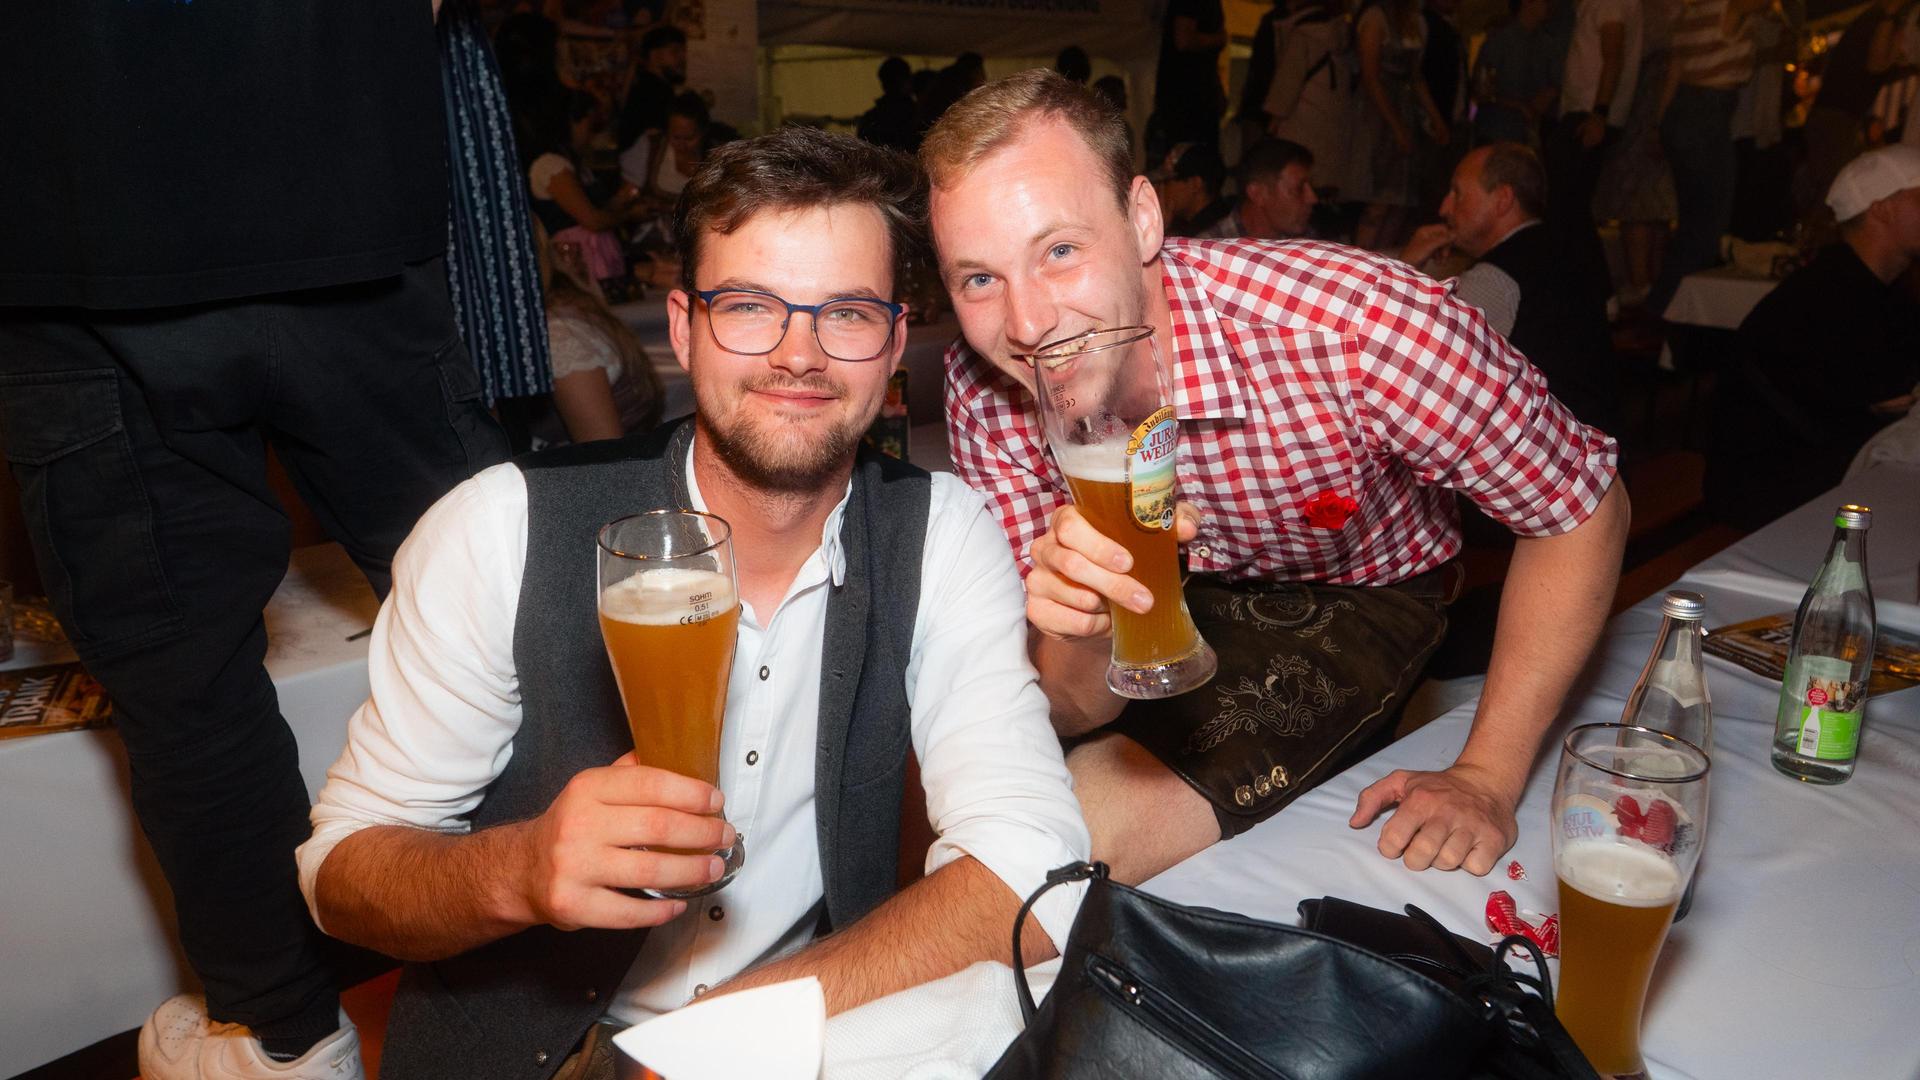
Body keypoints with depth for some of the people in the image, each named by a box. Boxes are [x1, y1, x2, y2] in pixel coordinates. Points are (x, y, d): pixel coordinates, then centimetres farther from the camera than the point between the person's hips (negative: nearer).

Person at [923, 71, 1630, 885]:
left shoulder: (1354, 322, -34)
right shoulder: (985, 393, -21)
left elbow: (1584, 507, -17)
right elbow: (1078, 714, -16)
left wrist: (1486, 779, -16)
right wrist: (1080, 633, -41)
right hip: (1168, 601, 4)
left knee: (1085, 828, -21)